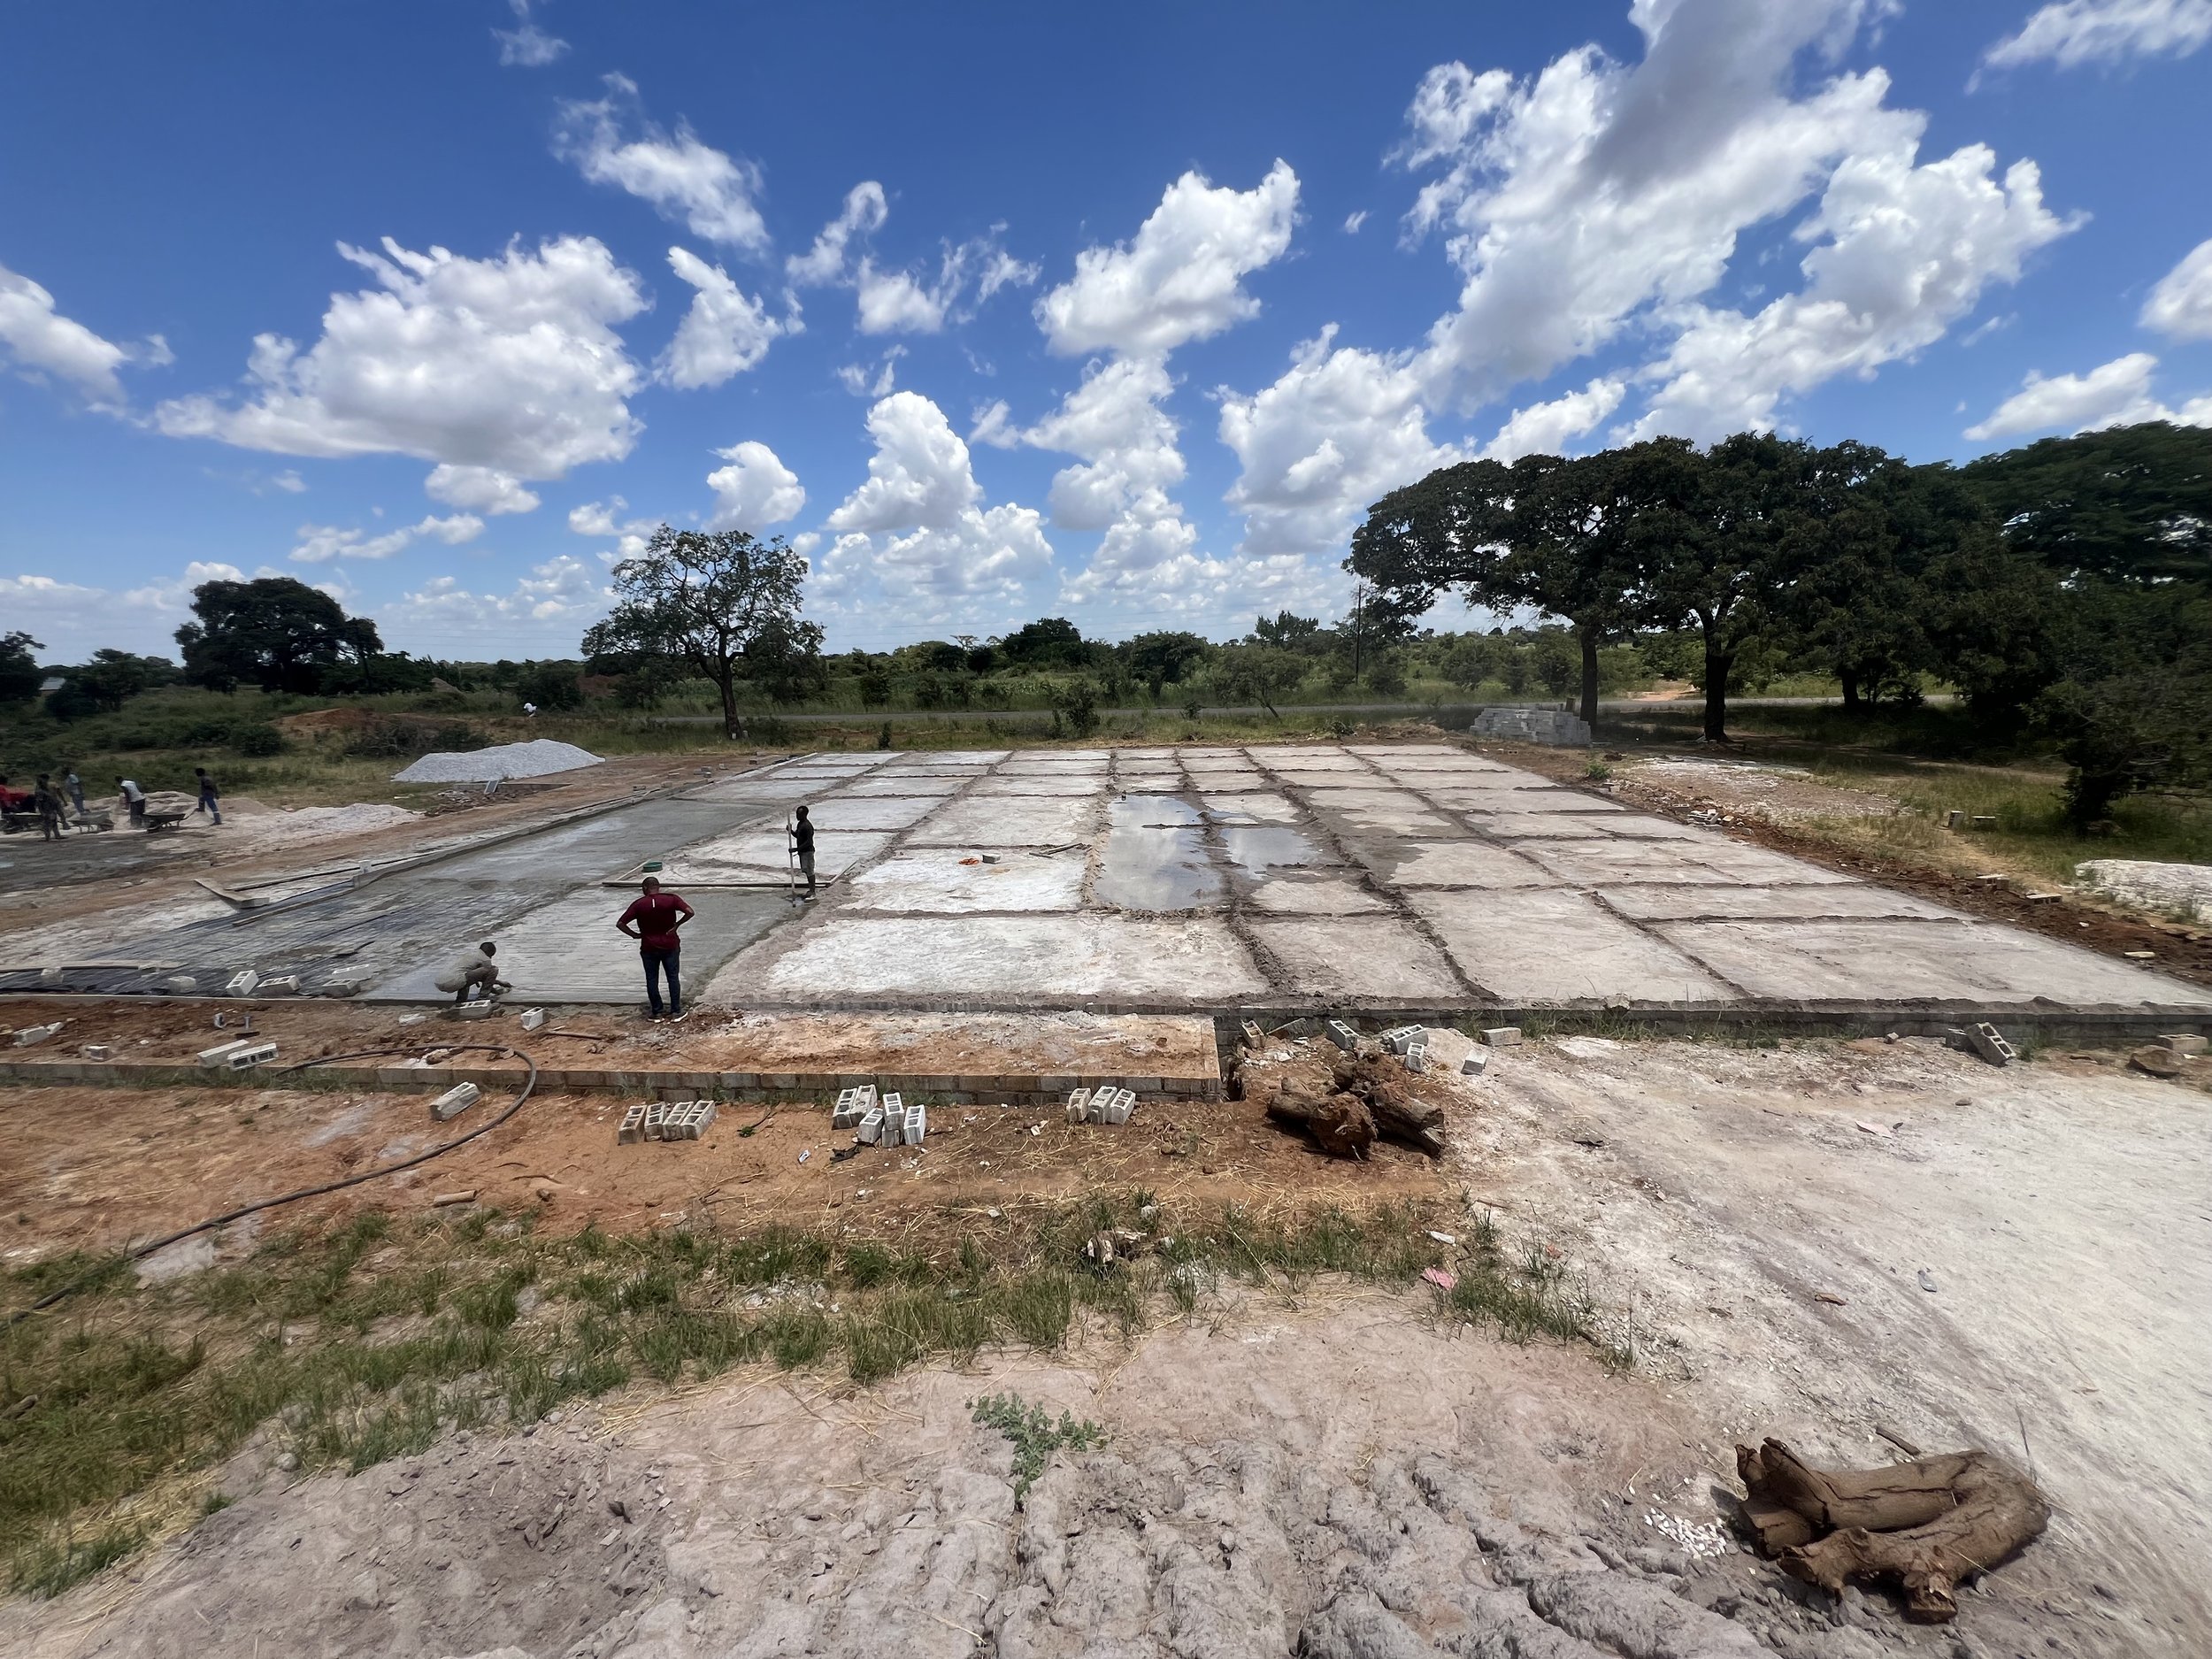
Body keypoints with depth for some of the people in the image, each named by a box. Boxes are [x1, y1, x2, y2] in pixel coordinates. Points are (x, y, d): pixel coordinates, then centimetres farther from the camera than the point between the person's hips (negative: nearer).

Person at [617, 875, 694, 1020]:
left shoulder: (638, 904, -7)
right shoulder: (671, 899, -9)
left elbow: (620, 924, -9)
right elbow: (690, 912, -20)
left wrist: (634, 934, 2)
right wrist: (677, 925, -8)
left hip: (649, 948, 0)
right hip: (670, 946, 0)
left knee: (652, 980, 12)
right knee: (673, 978, 10)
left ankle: (656, 1012, 17)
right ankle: (676, 1011, 13)